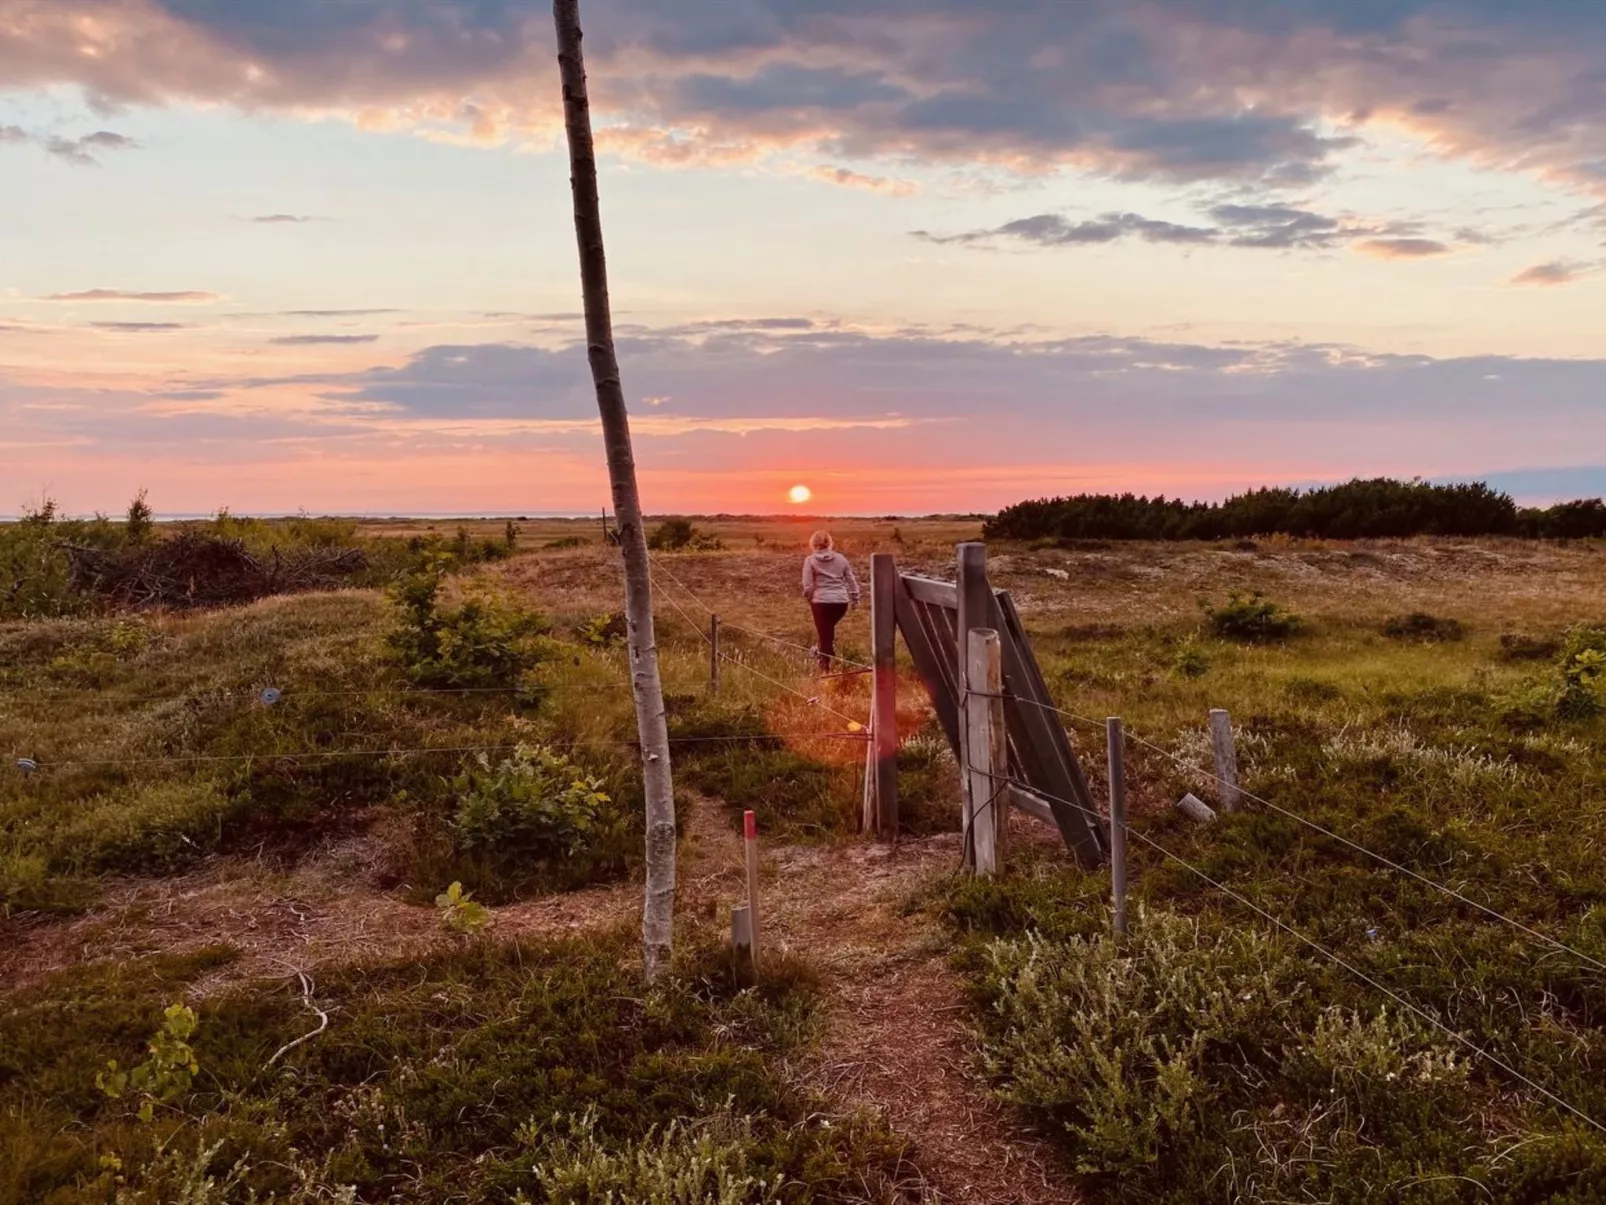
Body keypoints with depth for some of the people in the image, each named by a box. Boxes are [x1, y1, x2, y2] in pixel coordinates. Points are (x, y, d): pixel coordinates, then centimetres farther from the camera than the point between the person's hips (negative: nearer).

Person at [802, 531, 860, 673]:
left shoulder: (810, 560, 0)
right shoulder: (841, 558, 11)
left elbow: (808, 585, -5)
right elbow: (851, 580, 12)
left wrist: (809, 599, 12)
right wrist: (855, 599, 20)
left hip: (821, 601, -3)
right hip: (841, 601, 3)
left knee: (825, 633, 3)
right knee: (829, 628, 28)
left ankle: (826, 669, 6)